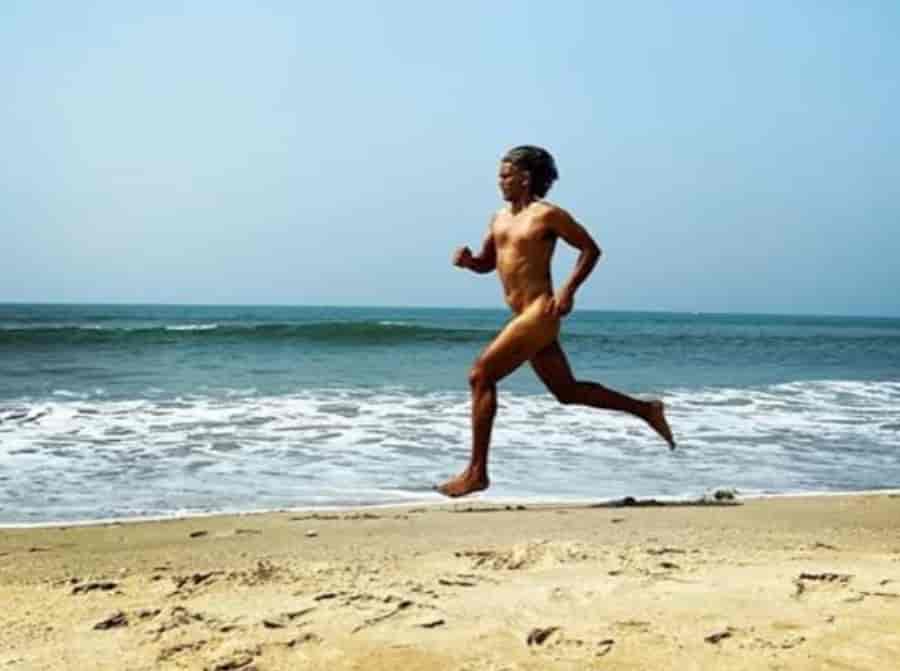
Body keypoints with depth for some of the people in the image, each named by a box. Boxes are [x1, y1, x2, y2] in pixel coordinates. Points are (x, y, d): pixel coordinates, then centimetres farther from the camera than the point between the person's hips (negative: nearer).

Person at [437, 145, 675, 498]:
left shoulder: (547, 214, -8)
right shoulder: (500, 218, 15)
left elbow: (591, 249, -3)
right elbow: (487, 263, 24)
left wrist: (568, 289, -14)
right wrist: (467, 260, 1)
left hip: (540, 315, -9)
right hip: (524, 318, 9)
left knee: (481, 375, -13)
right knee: (568, 391, 15)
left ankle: (477, 472, -8)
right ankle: (647, 410, 29)